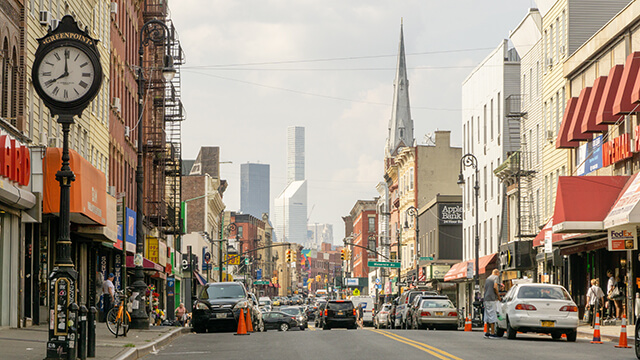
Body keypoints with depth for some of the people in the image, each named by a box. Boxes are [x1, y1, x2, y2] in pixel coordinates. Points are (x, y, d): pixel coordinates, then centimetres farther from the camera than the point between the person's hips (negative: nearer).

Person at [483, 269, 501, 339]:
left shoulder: (487, 278, 21)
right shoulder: (496, 277, -2)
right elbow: (495, 287, -16)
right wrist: (498, 296, -7)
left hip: (486, 299, 8)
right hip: (493, 299, -8)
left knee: (488, 316, 10)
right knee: (492, 316, -8)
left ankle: (487, 333, 10)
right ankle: (492, 333, -11)